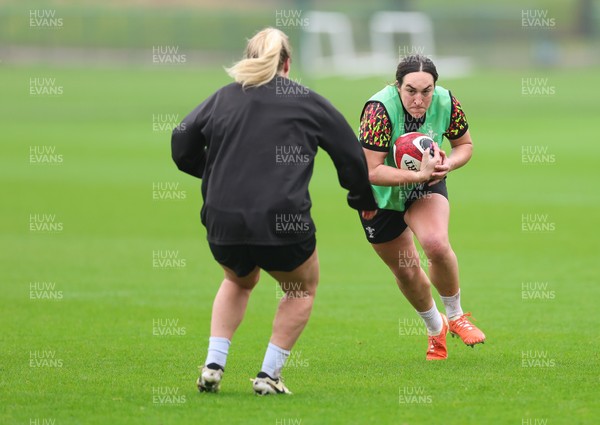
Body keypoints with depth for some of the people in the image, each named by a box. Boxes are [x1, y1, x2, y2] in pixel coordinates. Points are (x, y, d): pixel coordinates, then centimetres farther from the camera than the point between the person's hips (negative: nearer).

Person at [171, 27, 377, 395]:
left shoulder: (221, 99, 12)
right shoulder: (308, 102, 6)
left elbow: (182, 148, 15)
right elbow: (351, 154, 13)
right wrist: (365, 199, 29)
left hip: (223, 225, 3)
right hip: (283, 224, -3)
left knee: (239, 282, 33)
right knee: (302, 289, 23)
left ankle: (213, 364, 19)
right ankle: (269, 374, 14)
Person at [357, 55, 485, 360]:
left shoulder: (446, 103, -20)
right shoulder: (380, 109, -34)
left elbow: (465, 144, -1)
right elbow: (371, 171, -35)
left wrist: (448, 163, -22)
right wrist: (419, 175, -41)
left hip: (426, 186, 1)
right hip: (380, 197, -1)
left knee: (437, 245, -26)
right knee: (406, 271, 10)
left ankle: (455, 316, 0)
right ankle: (436, 329, 39)